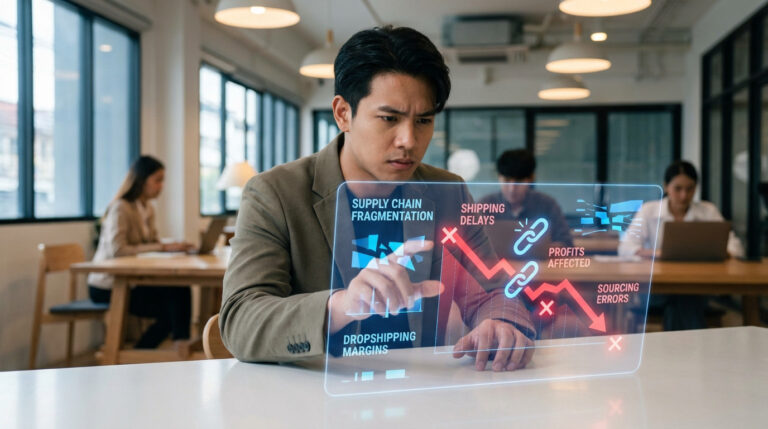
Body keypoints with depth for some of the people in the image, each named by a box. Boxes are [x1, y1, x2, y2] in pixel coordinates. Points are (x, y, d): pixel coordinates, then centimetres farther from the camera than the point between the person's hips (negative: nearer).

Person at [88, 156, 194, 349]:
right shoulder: (120, 208, -15)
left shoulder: (147, 209, 13)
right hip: (108, 287, -8)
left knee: (180, 291, -15)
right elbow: (116, 250, -26)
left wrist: (172, 246, -13)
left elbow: (151, 244, 8)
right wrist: (162, 247, -27)